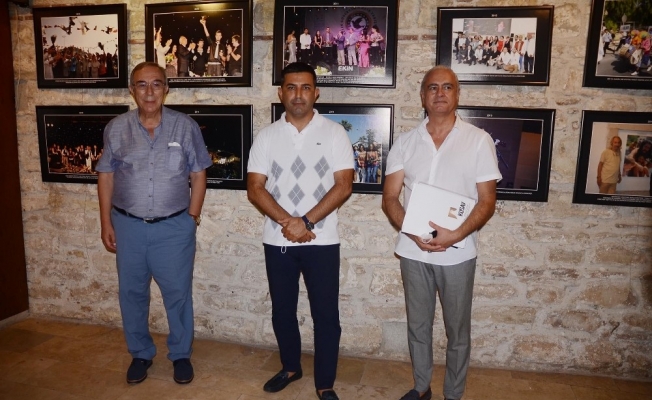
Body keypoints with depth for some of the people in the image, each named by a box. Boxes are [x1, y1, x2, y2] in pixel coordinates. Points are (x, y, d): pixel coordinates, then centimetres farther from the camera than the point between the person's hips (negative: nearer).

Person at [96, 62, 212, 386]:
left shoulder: (185, 126, -5)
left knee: (177, 293, 8)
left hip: (174, 227, -2)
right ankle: (140, 354, 35)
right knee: (131, 293, 14)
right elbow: (106, 177, 6)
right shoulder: (116, 128, 0)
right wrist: (106, 223, 3)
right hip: (128, 226, 2)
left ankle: (181, 354, 29)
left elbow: (198, 175, 0)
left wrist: (192, 218, -3)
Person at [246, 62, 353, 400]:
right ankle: (290, 367, 38)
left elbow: (343, 186, -8)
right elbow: (254, 189, -2)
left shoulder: (334, 133, -2)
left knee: (325, 314, 5)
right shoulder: (267, 136, 3)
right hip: (277, 241, 3)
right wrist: (288, 222, -15)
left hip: (322, 242, -2)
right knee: (282, 309, 16)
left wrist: (305, 222, -15)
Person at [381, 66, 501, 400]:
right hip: (413, 251, 2)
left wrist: (456, 235, -20)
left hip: (458, 254, -2)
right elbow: (390, 199, 1)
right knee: (417, 325, 16)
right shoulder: (405, 142, 3)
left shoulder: (479, 140, -3)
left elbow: (487, 201, -5)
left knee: (457, 331, 11)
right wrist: (413, 233, -16)